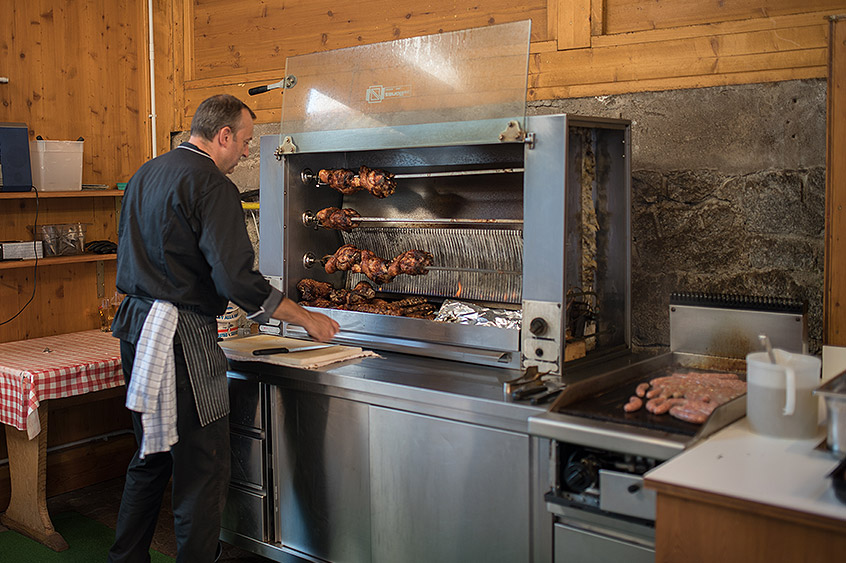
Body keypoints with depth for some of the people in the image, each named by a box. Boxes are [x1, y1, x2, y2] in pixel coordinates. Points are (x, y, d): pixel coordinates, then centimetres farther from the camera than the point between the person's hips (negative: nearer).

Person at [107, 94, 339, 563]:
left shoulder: (145, 174, 14)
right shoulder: (211, 185, -15)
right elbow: (237, 279, -22)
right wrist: (308, 320, -14)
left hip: (135, 327, 10)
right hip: (182, 338, -10)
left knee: (152, 457, 21)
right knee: (202, 467, -1)